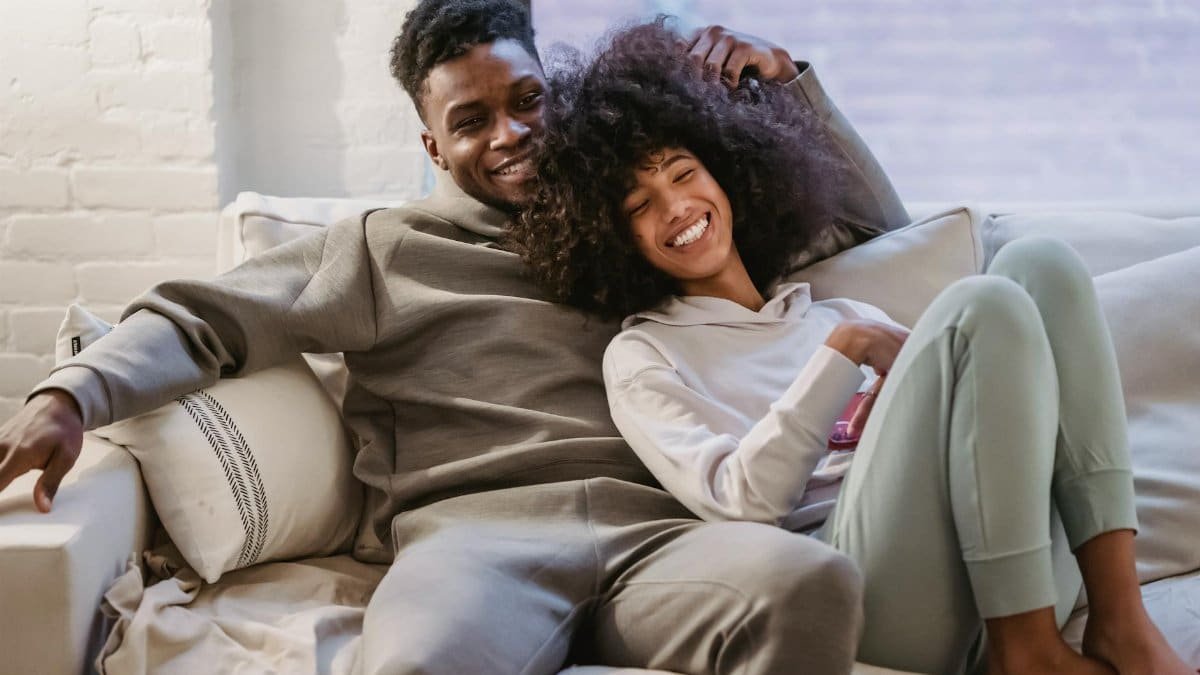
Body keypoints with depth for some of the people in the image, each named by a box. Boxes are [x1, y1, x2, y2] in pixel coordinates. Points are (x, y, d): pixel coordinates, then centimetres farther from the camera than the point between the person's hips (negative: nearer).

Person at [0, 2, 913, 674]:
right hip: (475, 530, -2)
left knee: (813, 580, -34)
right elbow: (204, 318, 14)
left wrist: (782, 76, 21)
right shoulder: (387, 248, 23)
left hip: (656, 532, 3)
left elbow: (871, 223, 34)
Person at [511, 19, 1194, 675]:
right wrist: (845, 351, -7)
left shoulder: (844, 312, 28)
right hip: (846, 582, -5)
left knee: (1038, 262, -8)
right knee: (982, 305, -20)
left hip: (1008, 571, 6)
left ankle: (1119, 620, -16)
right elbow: (740, 502, -4)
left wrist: (907, 393, 1)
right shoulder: (641, 355, 13)